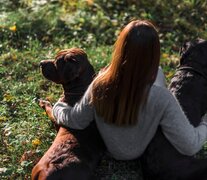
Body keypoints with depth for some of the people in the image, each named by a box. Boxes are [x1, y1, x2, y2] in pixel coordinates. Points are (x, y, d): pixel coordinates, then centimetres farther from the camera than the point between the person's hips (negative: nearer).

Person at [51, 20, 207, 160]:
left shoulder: (99, 86, -31)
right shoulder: (161, 99, -37)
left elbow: (76, 121, -14)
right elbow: (190, 146, -27)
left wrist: (57, 107, 7)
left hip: (110, 148, 2)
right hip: (144, 152, -1)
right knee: (158, 72, 8)